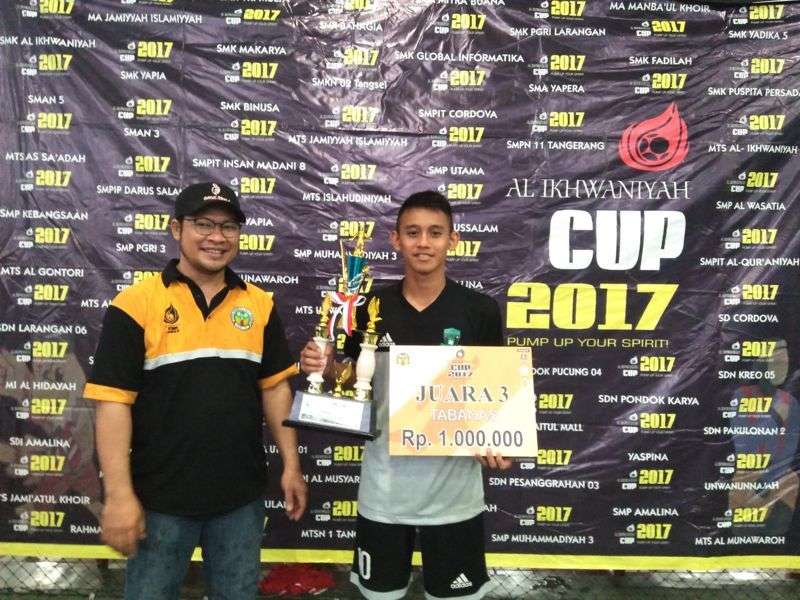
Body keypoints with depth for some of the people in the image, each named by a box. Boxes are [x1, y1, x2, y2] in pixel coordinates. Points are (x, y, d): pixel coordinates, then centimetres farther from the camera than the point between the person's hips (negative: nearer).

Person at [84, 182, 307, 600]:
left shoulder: (260, 305, 1)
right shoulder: (135, 304, -10)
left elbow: (275, 388, 6)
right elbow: (113, 403, -11)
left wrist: (291, 464, 3)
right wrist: (119, 496, -13)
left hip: (241, 496, 3)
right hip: (161, 497, -3)